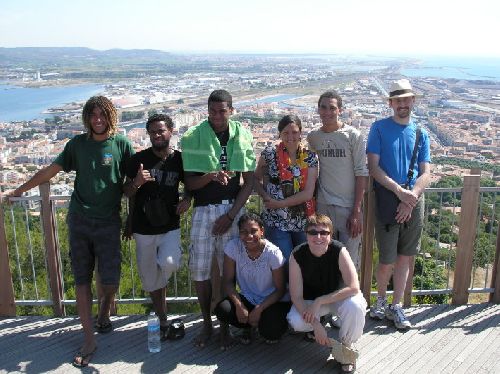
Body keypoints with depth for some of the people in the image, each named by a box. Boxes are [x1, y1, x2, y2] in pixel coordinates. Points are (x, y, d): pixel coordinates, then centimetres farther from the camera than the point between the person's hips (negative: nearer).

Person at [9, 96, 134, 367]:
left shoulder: (121, 144, -2)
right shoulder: (78, 143, 4)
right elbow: (51, 170, 11)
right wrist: (20, 190, 13)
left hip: (108, 222, -2)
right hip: (79, 220, 2)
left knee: (110, 280, -2)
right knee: (82, 280, 4)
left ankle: (104, 314, 33)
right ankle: (89, 341, 12)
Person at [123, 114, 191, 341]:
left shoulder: (179, 159, -1)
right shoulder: (138, 159, -5)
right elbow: (127, 193, 1)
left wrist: (187, 198, -7)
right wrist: (136, 183, -21)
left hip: (170, 226, 0)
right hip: (143, 228, 0)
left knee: (169, 264, -26)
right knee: (151, 279, 9)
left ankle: (158, 289, 10)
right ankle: (163, 323, 26)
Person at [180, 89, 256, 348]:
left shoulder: (243, 136, 1)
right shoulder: (193, 137, -3)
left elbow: (249, 181, 2)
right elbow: (189, 183, -4)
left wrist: (231, 215, -6)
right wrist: (209, 176, -25)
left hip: (233, 209, 1)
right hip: (204, 209, 0)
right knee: (199, 269, 1)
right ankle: (207, 324, 19)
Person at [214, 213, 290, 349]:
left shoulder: (273, 253, -20)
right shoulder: (233, 247, -15)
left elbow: (280, 290, -13)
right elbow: (228, 281, -11)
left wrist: (259, 309, -23)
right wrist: (239, 306, -25)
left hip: (272, 301, -2)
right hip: (247, 298, 3)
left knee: (271, 330, -30)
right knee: (221, 309, -26)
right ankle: (248, 326, 7)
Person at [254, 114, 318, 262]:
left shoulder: (310, 157, 1)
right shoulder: (270, 153, -2)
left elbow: (308, 193, -7)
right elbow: (256, 179, 9)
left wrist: (279, 204, -10)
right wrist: (266, 197, -10)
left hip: (303, 221, 2)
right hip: (277, 222, -2)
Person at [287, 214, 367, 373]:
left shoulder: (339, 251, -25)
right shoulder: (297, 255, -22)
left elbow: (354, 287, -31)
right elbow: (296, 296, -20)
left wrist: (319, 301, -32)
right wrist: (315, 324, -30)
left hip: (338, 296, -1)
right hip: (310, 300, 1)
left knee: (355, 306, -34)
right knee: (296, 322, -28)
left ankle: (346, 347, -4)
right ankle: (313, 328, 13)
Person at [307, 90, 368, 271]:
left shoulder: (353, 136, -5)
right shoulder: (312, 137, 6)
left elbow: (361, 174, -6)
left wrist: (357, 211, -11)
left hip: (349, 208, -3)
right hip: (323, 207, 3)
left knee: (350, 261, 2)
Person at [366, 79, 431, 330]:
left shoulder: (421, 134, 9)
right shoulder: (379, 128, -1)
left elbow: (426, 173, 4)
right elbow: (373, 167, -9)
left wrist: (411, 197, -13)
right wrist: (400, 191, -18)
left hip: (414, 201, 4)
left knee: (405, 257, 10)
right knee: (387, 260, -1)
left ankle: (396, 306, 24)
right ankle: (380, 300, 26)